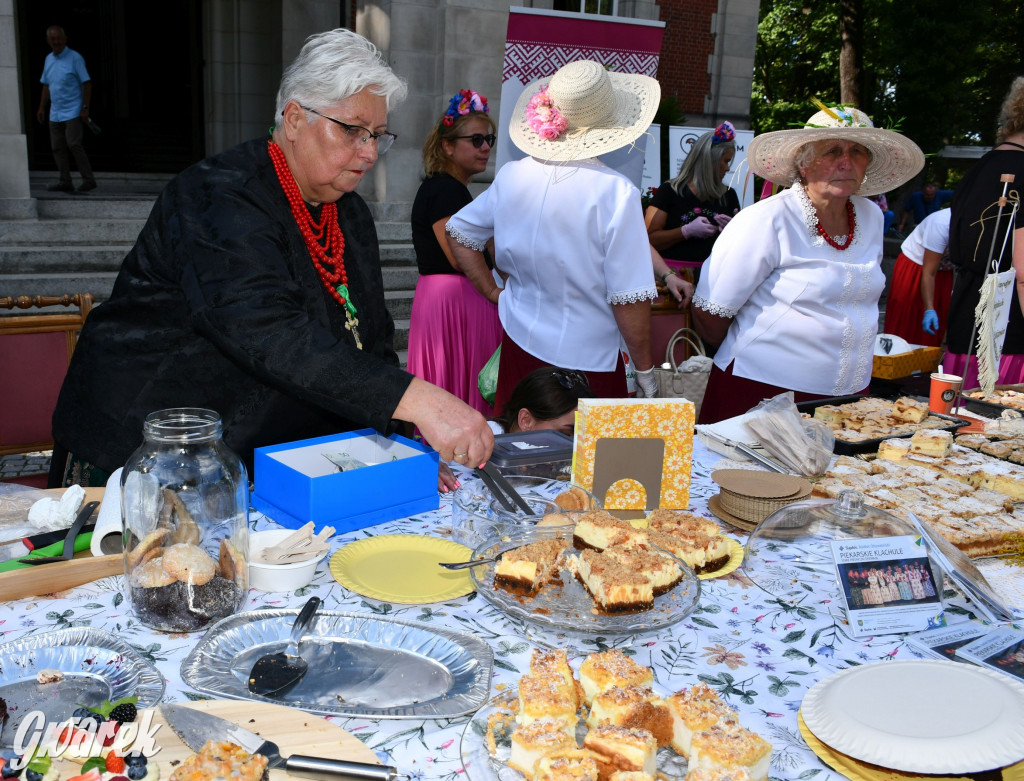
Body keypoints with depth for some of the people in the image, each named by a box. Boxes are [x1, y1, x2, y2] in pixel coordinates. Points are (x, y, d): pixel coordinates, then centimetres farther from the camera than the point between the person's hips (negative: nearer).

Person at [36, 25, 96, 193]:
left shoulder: (75, 58, -7)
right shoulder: (49, 59, 13)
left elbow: (87, 83, -10)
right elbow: (46, 85, 20)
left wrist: (85, 108, -15)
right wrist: (42, 107, 17)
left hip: (73, 111, -7)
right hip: (55, 113, 7)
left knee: (74, 144, -15)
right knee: (57, 148, 5)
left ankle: (88, 179, -8)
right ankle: (65, 182, 10)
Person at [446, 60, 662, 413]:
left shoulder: (511, 175, 0)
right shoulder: (615, 191, -17)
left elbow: (459, 233, 14)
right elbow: (629, 299, -15)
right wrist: (645, 371, -4)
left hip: (519, 343, 5)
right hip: (586, 358, -5)